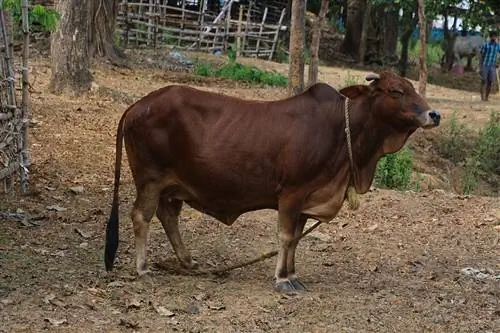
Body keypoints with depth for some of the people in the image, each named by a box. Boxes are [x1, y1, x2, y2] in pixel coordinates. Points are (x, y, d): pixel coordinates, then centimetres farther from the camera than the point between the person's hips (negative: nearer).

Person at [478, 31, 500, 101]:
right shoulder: (485, 44, -4)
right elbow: (481, 55, -3)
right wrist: (480, 66, -8)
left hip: (492, 66, 3)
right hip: (485, 66, -3)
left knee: (490, 82, 2)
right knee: (484, 81, -3)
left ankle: (486, 97, 10)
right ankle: (482, 97, -1)